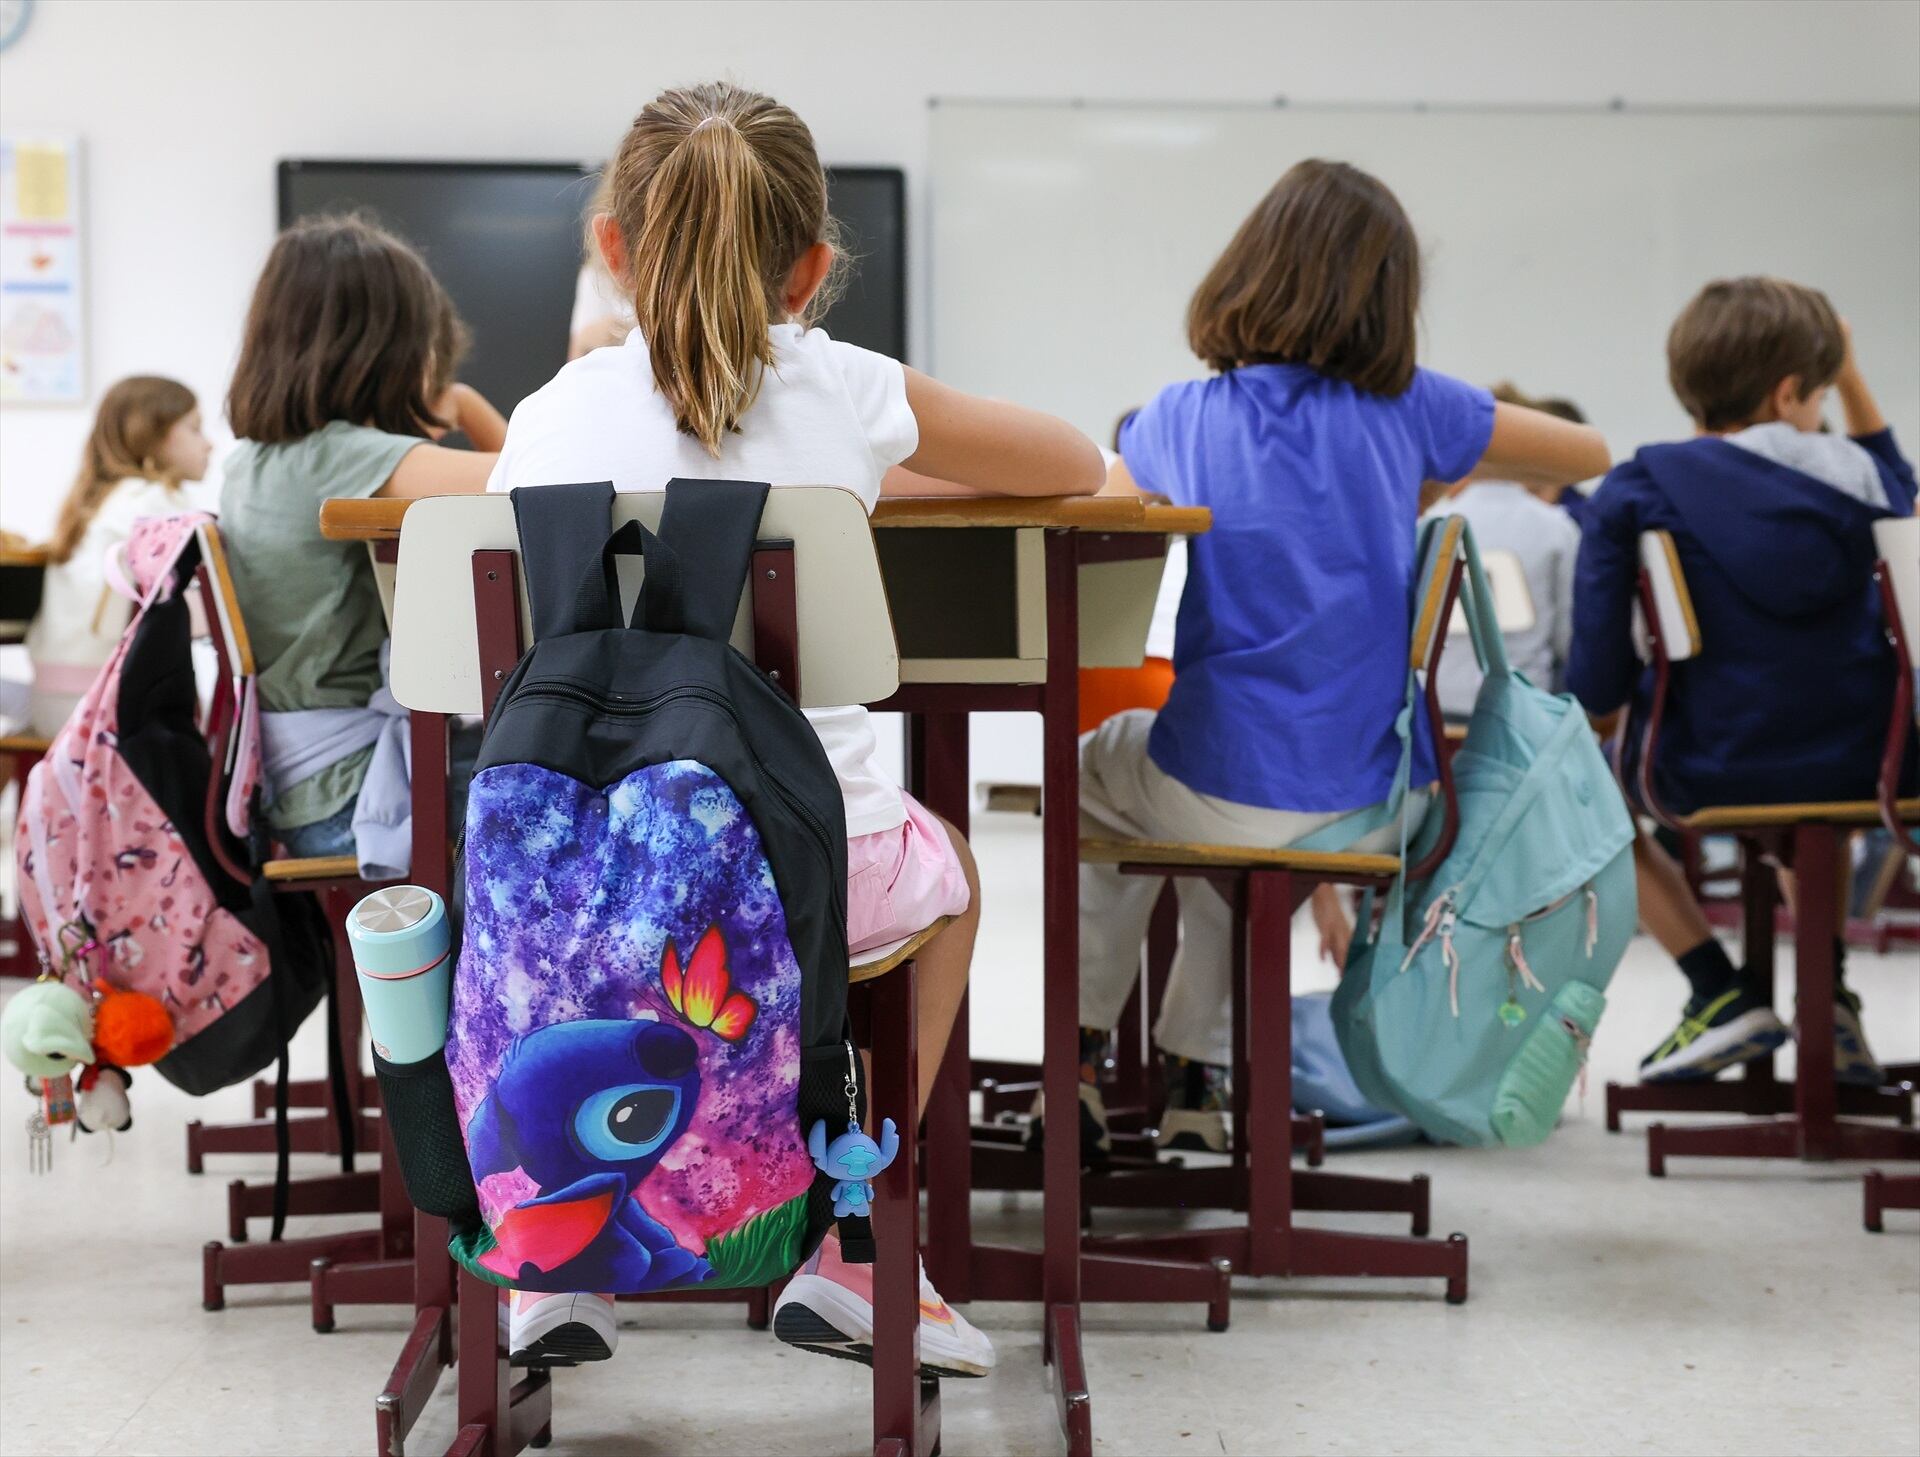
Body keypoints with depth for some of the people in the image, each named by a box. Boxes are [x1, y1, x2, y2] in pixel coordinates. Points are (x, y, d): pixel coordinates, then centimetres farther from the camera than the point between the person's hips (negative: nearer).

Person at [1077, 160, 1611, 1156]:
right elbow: (1586, 456, 9)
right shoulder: (1406, 407, -5)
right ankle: (1196, 1074, 41)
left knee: (1093, 767, 32)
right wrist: (1455, 468, 25)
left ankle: (1081, 1053, 31)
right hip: (1380, 809, 2)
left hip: (1232, 799, -2)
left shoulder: (1180, 420, -6)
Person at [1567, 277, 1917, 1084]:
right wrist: (1852, 380, 20)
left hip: (1714, 774, -4)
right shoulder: (1853, 474, -1)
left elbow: (1598, 687, -12)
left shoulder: (1635, 492, -10)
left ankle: (1722, 994, 16)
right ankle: (1829, 994, 28)